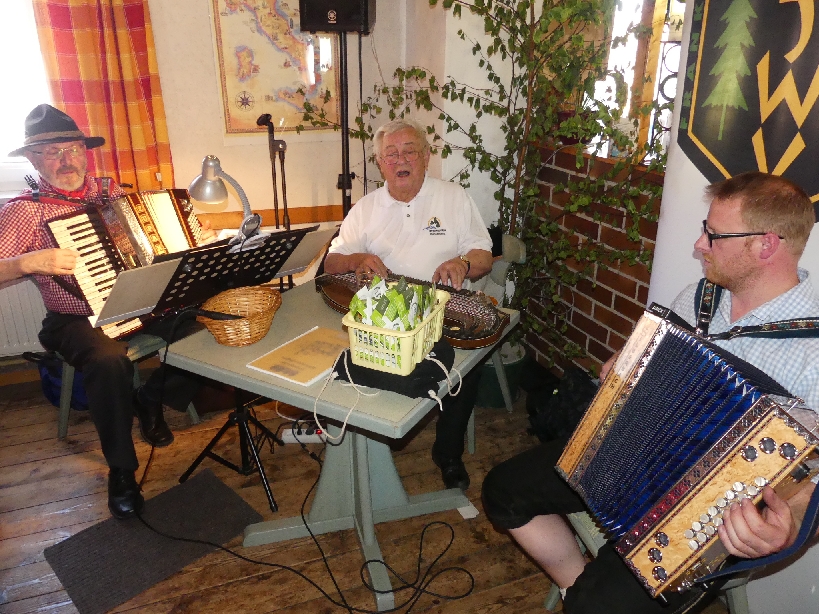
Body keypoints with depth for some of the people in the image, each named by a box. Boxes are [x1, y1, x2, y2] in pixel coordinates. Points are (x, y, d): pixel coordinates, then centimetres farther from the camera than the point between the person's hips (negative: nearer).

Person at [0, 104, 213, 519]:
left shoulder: (112, 193, 10)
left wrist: (198, 241, 6)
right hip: (79, 321, -4)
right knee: (109, 361, -36)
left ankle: (152, 400, 8)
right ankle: (121, 471, -12)